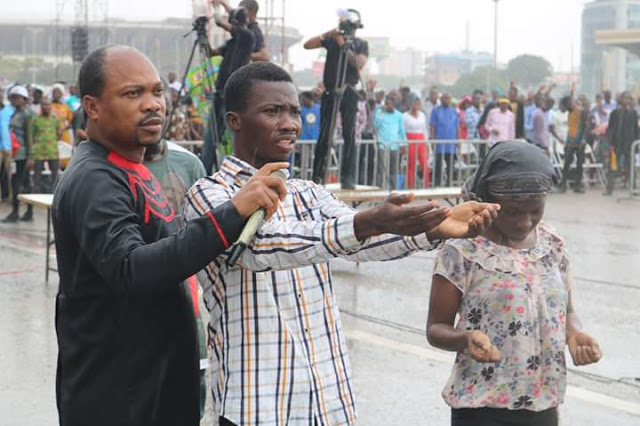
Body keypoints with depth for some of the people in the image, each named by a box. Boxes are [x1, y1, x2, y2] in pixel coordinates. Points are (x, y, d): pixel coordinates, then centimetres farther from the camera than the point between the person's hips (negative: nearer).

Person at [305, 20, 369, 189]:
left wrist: (343, 45, -12)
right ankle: (318, 178, 1)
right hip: (330, 92, 1)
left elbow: (359, 64, -9)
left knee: (349, 135, -6)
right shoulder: (331, 40, 11)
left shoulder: (361, 45, 8)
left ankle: (348, 178, -4)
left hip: (349, 93, -1)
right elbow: (308, 45, 1)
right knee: (324, 135, -3)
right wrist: (327, 34, -8)